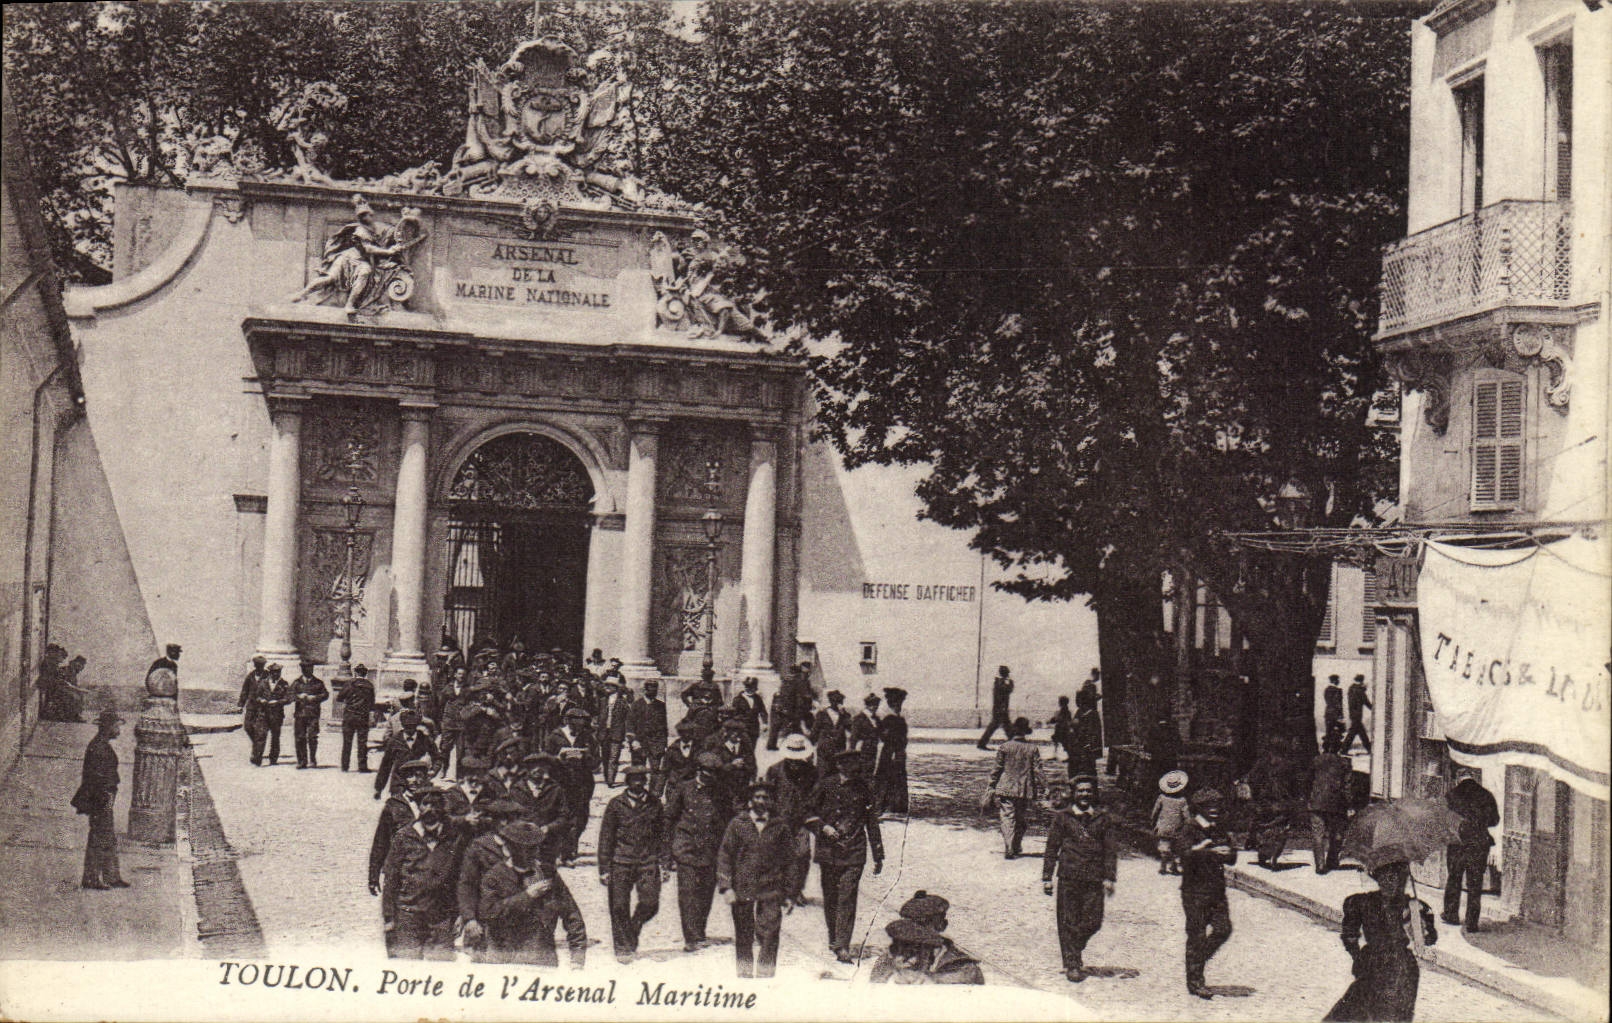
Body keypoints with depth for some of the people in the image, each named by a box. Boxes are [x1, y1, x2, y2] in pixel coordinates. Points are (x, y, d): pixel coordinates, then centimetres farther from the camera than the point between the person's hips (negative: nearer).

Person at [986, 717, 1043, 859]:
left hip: (1006, 789, -2)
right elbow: (1037, 771, 2)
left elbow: (997, 769, -1)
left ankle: (1009, 850, -13)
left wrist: (990, 787, 7)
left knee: (1007, 819, -3)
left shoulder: (1004, 747, -3)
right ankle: (1016, 847, 29)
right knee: (1022, 819, 17)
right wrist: (1038, 792, 7)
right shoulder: (1033, 748, 2)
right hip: (1026, 791, 2)